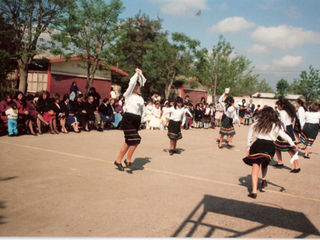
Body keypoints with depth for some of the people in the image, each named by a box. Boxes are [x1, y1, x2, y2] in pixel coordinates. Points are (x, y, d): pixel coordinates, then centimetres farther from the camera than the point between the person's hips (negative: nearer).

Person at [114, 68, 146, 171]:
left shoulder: (140, 98, 17)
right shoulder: (128, 94, 1)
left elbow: (143, 110, 28)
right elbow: (132, 83, -12)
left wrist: (142, 119, 15)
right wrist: (137, 73, 0)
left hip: (137, 120, 6)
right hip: (128, 119, -6)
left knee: (129, 142, 7)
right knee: (135, 140, -15)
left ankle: (118, 161, 18)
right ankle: (128, 160, 3)